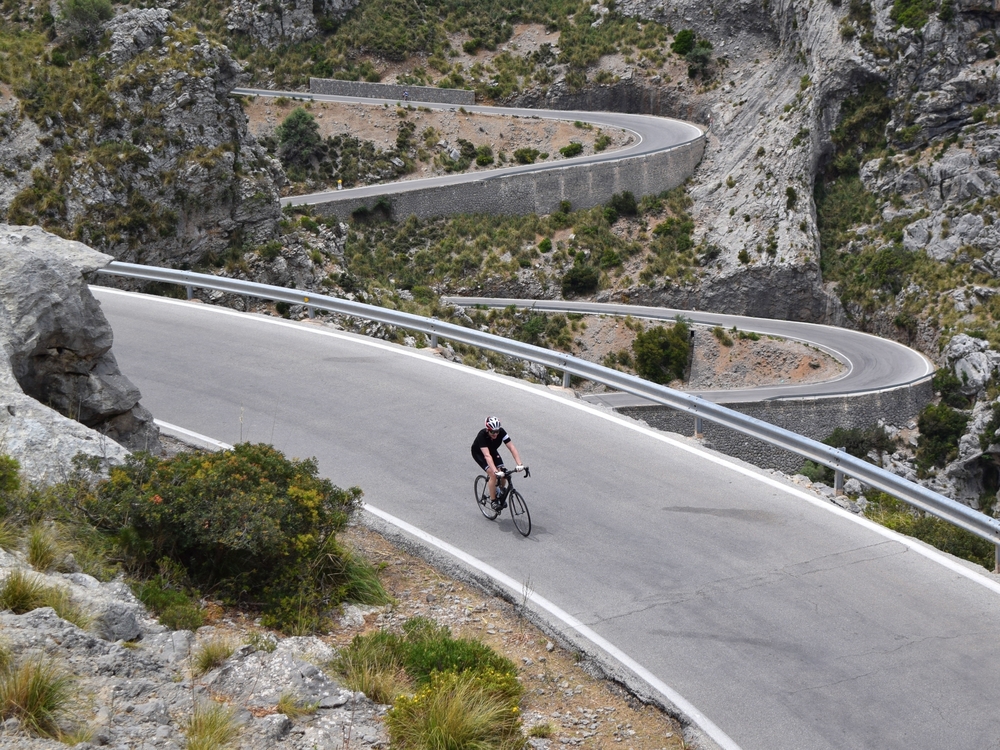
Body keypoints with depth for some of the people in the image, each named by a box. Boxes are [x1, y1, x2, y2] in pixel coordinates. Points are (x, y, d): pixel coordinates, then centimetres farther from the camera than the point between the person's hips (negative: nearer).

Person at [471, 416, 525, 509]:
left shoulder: (501, 432, -29)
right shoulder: (482, 435, -39)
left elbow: (512, 448, -34)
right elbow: (487, 455, -47)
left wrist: (519, 464, -46)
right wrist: (495, 471, -57)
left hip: (492, 450, 4)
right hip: (478, 453, -4)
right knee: (493, 474, -23)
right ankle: (493, 501, -9)